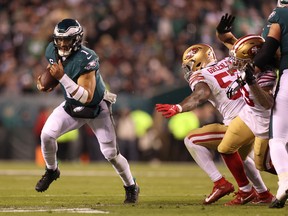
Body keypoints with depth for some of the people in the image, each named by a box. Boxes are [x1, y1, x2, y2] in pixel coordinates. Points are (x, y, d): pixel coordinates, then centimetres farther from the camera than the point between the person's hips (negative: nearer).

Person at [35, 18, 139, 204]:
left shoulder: (86, 59, -34)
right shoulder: (52, 51, -13)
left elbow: (87, 97, -38)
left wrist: (62, 77, -44)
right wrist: (45, 83, -11)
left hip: (97, 108, -5)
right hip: (72, 106, 5)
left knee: (110, 153, -2)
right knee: (47, 134, -17)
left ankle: (131, 187, 22)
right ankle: (51, 171, 10)